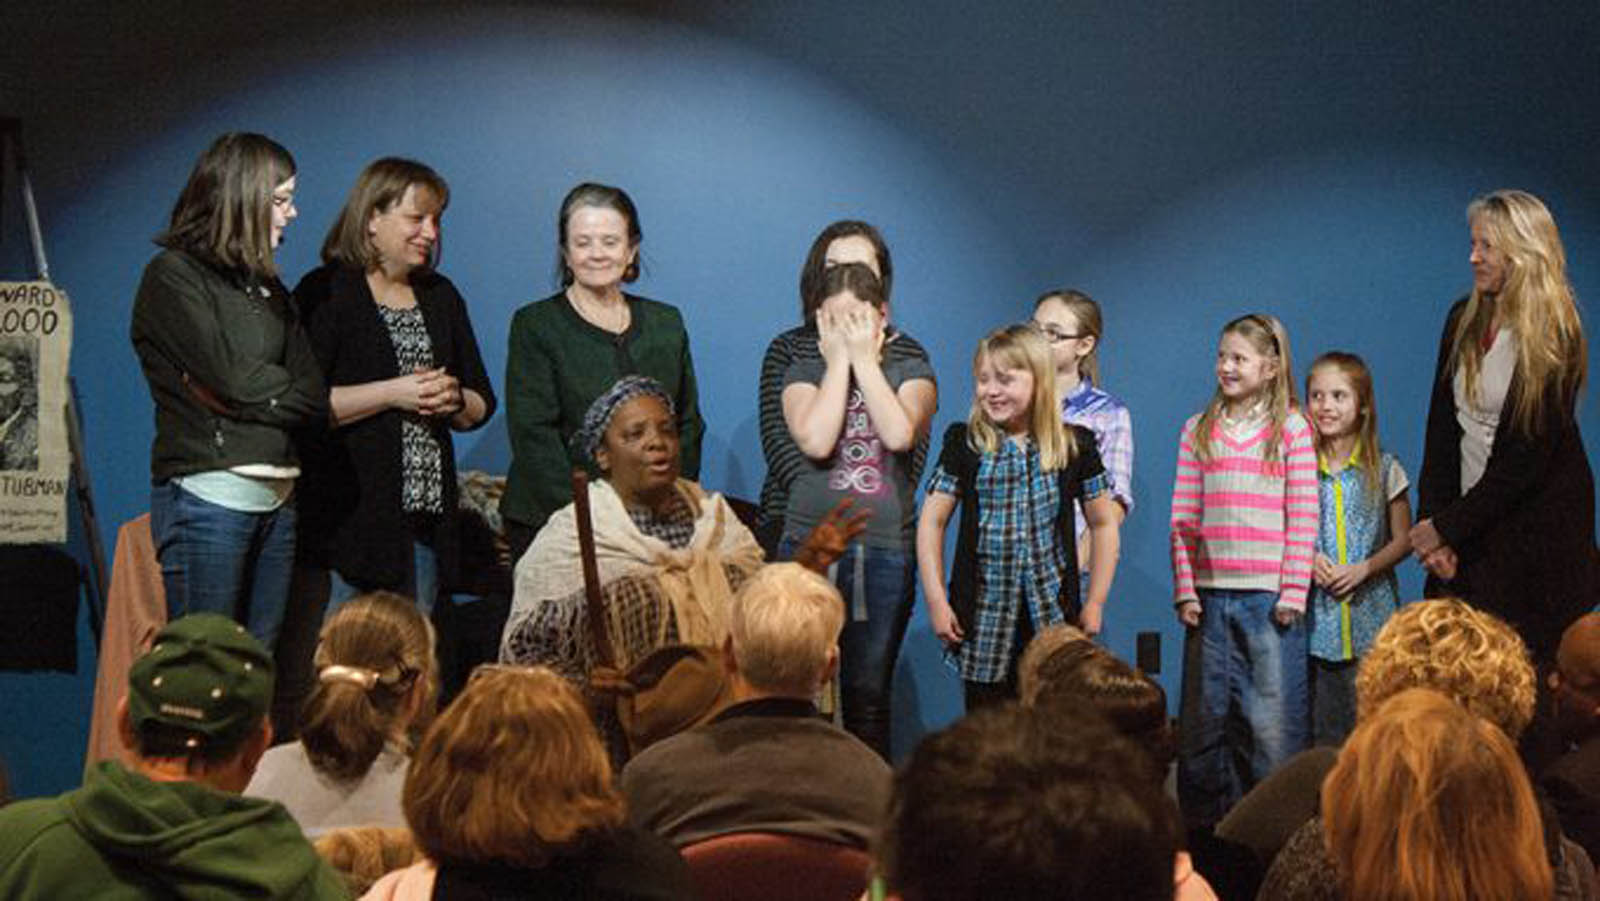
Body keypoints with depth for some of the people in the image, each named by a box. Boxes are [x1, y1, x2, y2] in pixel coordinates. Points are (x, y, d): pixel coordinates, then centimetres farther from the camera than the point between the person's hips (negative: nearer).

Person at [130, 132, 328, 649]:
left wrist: (251, 394, -6)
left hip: (276, 503, 7)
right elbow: (234, 380, -12)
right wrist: (286, 393, 5)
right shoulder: (173, 276, -3)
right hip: (209, 496, -7)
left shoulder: (266, 287, 18)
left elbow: (315, 395, 9)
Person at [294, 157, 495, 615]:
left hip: (427, 517, 6)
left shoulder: (440, 296, 17)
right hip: (349, 516, -6)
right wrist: (393, 393, -14)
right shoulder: (325, 292, -3)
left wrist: (453, 400, -2)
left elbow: (482, 404, 20)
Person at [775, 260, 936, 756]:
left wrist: (864, 359, -6)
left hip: (885, 552, 0)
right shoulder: (805, 372, 8)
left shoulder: (911, 372, 8)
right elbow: (815, 440, -13)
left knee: (868, 695, 6)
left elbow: (900, 434, -14)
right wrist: (839, 361, -5)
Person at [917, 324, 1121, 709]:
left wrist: (1095, 602, 5)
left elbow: (1104, 523, 10)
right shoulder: (964, 444, 1)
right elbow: (932, 521, 3)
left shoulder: (1074, 446, 3)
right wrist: (936, 600, -4)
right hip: (983, 617, 0)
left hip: (1053, 618, 0)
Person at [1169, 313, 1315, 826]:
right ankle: (1203, 822, 18)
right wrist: (1185, 590, 1)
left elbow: (1303, 517, -1)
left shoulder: (1291, 429, 1)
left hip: (1269, 594, -3)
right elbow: (1183, 517, 8)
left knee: (1274, 713, -2)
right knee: (1204, 714, 8)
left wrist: (1293, 593, -7)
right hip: (1210, 593, 3)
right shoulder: (1198, 431, 9)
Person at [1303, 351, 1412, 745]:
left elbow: (1402, 539, 5)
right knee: (1318, 726, 0)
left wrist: (1363, 568, -10)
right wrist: (1307, 559, -10)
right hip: (1314, 614, 1)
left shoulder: (1383, 469, 3)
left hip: (1369, 613, -1)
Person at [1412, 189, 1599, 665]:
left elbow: (1527, 459, -16)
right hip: (1471, 524, 6)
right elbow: (1441, 428, 3)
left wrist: (1446, 527, -14)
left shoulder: (1553, 338, -13)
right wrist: (1432, 522, -7)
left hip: (1537, 526, -6)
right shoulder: (1464, 320, 5)